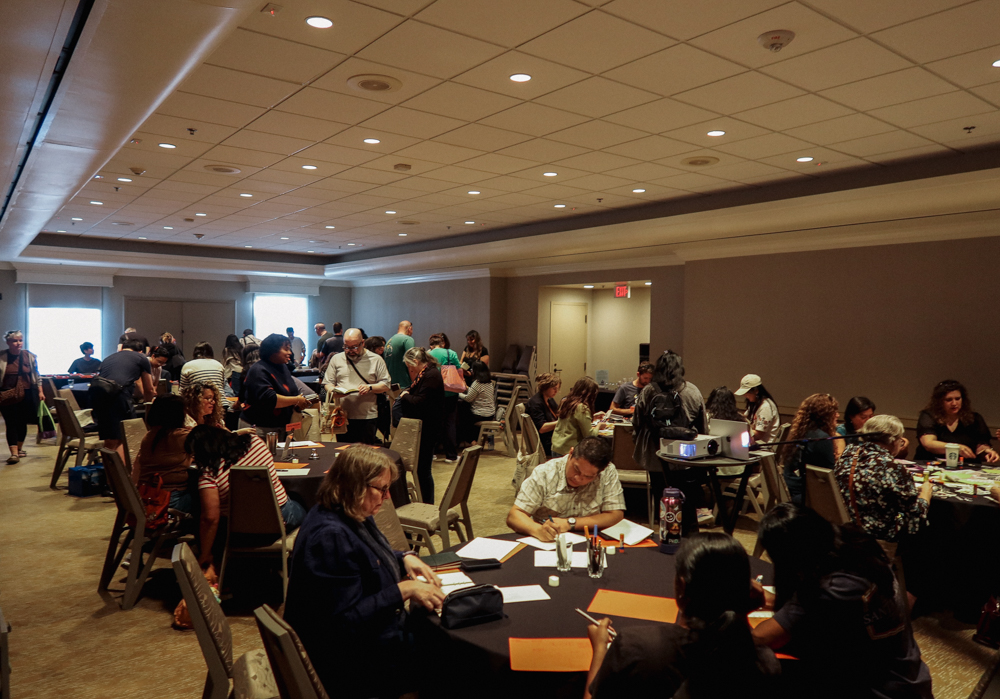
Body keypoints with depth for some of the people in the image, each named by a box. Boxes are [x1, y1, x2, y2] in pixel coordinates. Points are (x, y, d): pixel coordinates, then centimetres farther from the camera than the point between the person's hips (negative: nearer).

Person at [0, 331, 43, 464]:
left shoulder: (30, 356, 4)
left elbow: (36, 376, 10)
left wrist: (40, 392, 7)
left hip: (26, 395, 2)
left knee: (22, 422, 10)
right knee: (11, 423, -5)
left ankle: (19, 448, 27)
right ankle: (14, 453, -7)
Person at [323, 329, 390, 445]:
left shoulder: (376, 360, 5)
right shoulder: (336, 359, 13)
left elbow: (386, 385, 3)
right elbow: (328, 383, 13)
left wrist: (370, 387, -15)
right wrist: (333, 389, -10)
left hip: (367, 417, -2)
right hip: (342, 416, 2)